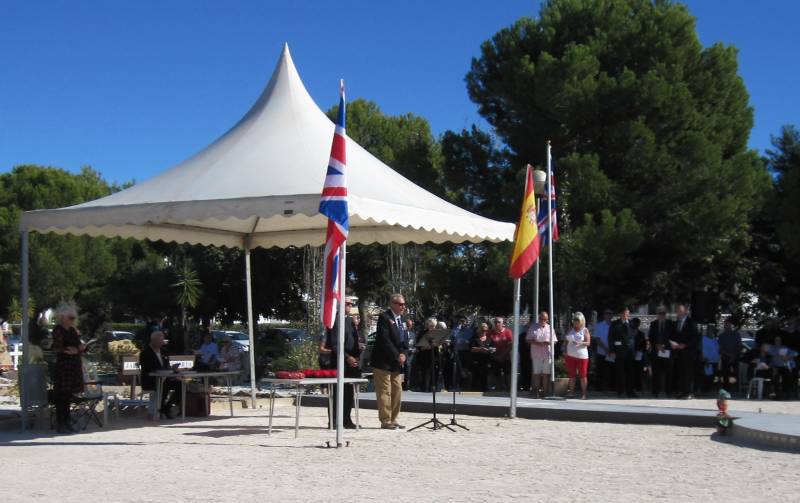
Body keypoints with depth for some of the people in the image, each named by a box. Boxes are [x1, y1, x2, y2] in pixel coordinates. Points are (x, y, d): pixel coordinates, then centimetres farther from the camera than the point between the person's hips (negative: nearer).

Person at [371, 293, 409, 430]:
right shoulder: (384, 317, -11)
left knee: (397, 391, 8)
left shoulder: (402, 318, 14)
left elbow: (405, 338, 14)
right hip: (383, 362, -8)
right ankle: (385, 421, -2)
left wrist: (403, 353, -3)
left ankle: (393, 420, 15)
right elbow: (384, 340, -18)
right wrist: (397, 356, -17)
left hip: (397, 362, 8)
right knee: (384, 392, -5)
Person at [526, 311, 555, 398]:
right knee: (536, 373, 0)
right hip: (536, 354, -1)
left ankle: (544, 390, 6)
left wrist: (549, 343, -12)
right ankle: (537, 389, 7)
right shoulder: (533, 327, 6)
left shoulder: (550, 328, 11)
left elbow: (554, 341, 11)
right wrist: (537, 343, -15)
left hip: (547, 354, 1)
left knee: (546, 373, 1)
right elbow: (528, 339, 1)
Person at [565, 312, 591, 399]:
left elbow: (588, 342, -6)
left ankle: (583, 394, 3)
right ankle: (571, 392, 10)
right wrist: (565, 354, 9)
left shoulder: (585, 330, 1)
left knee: (583, 375, -1)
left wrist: (580, 343, -25)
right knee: (571, 375, 5)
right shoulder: (570, 330, 12)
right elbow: (566, 342, 14)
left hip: (582, 356, -4)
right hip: (570, 356, 4)